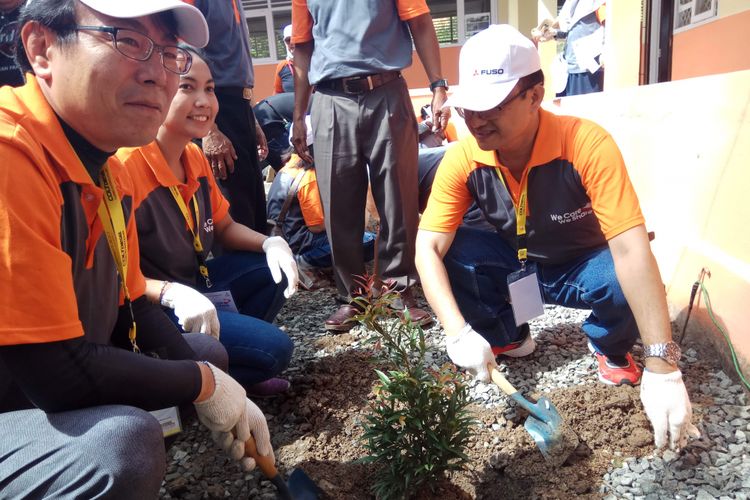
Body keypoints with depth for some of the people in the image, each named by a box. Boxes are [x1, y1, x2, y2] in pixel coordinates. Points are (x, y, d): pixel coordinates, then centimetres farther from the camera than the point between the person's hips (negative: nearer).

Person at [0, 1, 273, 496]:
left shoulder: (108, 168, 2)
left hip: (58, 395, 9)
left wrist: (229, 396, -1)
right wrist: (205, 384, -14)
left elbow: (132, 307, 8)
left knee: (208, 350, 16)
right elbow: (57, 373, -30)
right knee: (124, 441, -34)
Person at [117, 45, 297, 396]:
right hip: (151, 304, -9)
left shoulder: (195, 157, 2)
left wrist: (270, 242, -5)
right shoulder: (127, 165, -25)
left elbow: (224, 227, 13)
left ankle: (230, 350, 7)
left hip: (196, 282, 9)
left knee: (275, 270, 5)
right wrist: (172, 294, -36)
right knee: (272, 348, -17)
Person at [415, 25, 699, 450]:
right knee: (449, 250, -23)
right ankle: (507, 336, 5)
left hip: (581, 267, -2)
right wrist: (460, 333, -39)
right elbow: (428, 248, -24)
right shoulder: (462, 159, -22)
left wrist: (662, 366, -43)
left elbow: (631, 250, -38)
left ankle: (611, 348, 3)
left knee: (625, 279, -35)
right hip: (515, 265, 3)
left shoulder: (588, 144, -31)